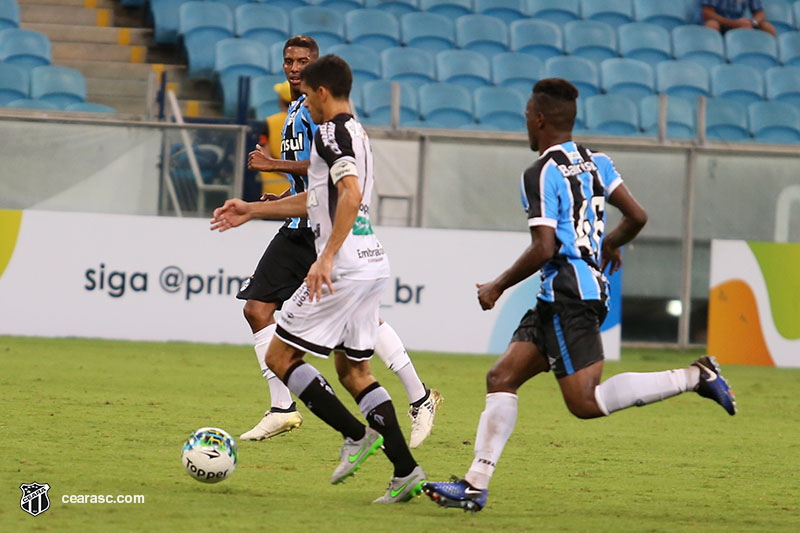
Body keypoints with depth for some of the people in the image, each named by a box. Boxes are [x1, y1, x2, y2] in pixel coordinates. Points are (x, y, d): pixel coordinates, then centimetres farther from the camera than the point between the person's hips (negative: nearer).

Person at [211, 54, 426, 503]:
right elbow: (318, 200, 32)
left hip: (344, 267, -10)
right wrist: (252, 211, 36)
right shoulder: (357, 134, 20)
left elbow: (351, 195, -26)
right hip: (373, 263, 10)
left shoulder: (332, 133, -10)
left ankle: (357, 436, -6)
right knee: (353, 369, 14)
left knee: (280, 356, -1)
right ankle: (406, 471, 5)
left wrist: (326, 258, -30)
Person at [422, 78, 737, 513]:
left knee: (586, 402, -11)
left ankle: (693, 376, -13)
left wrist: (498, 286, -5)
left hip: (568, 297, -10)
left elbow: (543, 249, -19)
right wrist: (610, 246, 32)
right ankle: (476, 485, 4)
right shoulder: (595, 163, 12)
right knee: (501, 378, 8)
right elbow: (636, 216, 11)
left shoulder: (541, 174, -12)